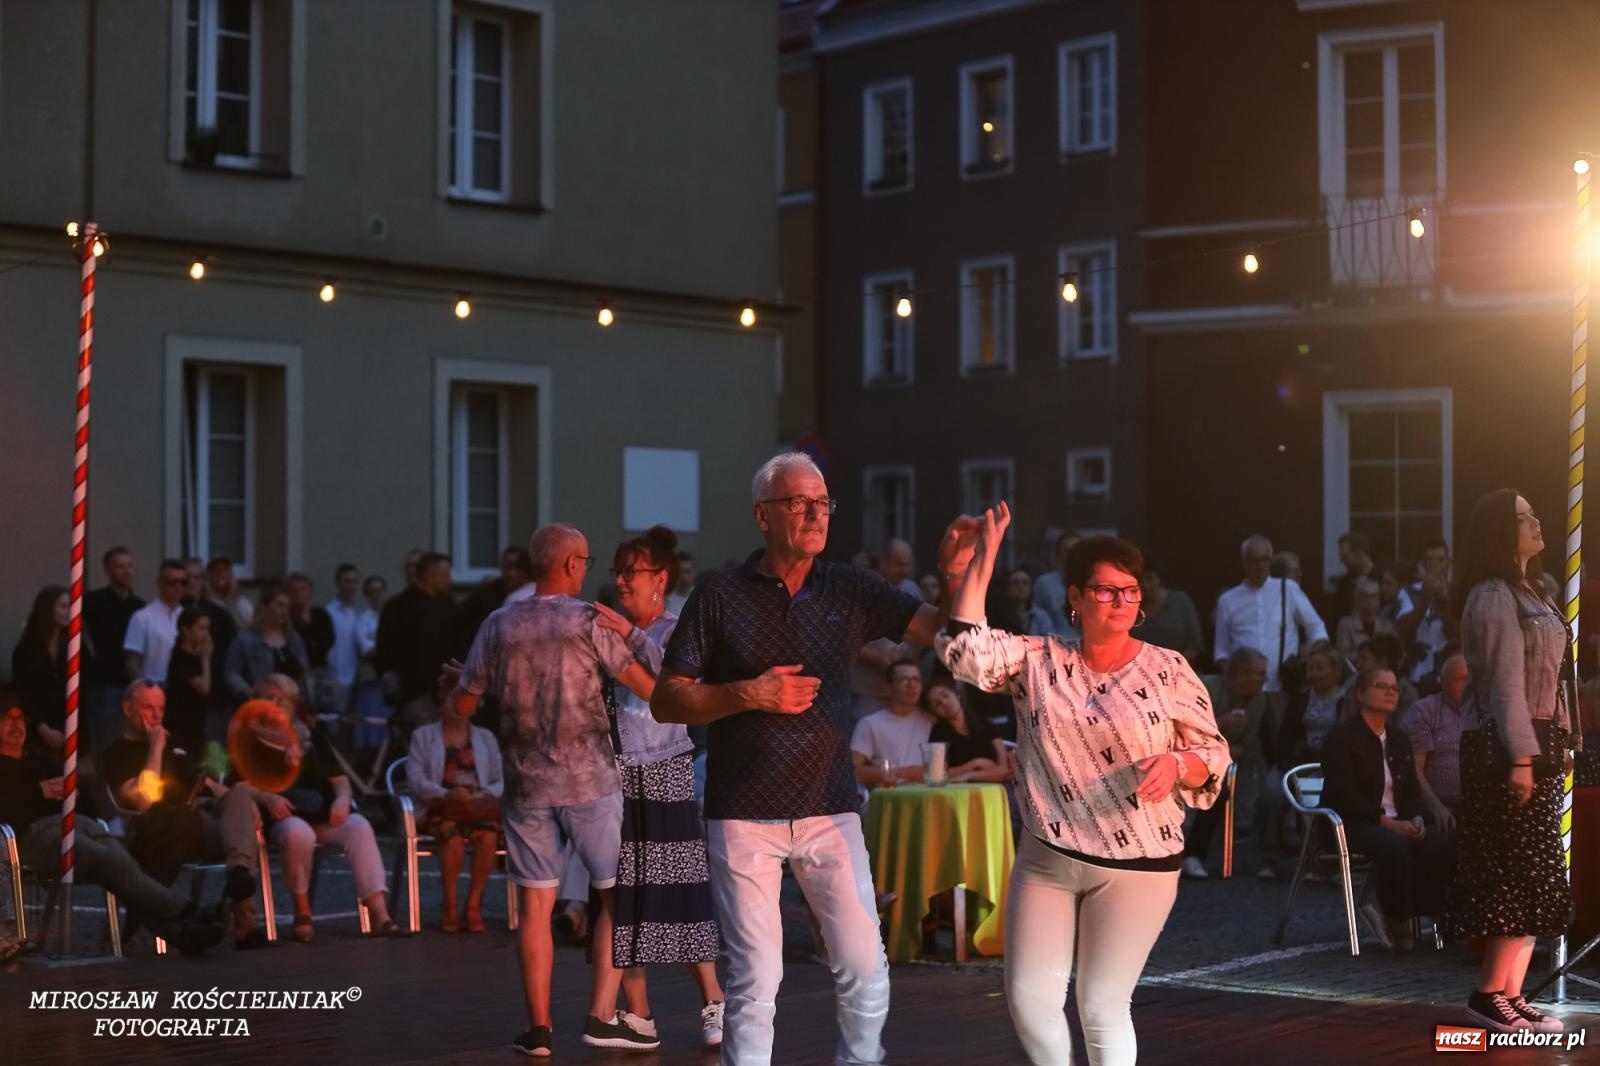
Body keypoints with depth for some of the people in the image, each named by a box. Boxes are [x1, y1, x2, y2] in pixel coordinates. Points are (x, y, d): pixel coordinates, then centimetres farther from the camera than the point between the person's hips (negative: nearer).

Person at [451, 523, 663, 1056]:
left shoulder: (499, 626, 3)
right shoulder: (588, 619, -6)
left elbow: (462, 706, 7)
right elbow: (646, 686, -7)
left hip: (525, 785, 3)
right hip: (589, 778, -3)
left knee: (535, 904, 6)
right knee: (618, 896, 7)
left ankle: (539, 1028, 6)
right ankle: (602, 1016, 2)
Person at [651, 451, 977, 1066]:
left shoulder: (850, 590, 5)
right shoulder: (720, 595, -2)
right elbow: (666, 701, -2)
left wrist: (956, 578, -19)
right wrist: (748, 695, -15)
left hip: (830, 812, 2)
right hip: (743, 818, -2)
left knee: (865, 969, 2)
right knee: (756, 980, -1)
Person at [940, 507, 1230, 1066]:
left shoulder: (1167, 670, -2)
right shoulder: (1038, 660, 2)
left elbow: (1214, 757, 2)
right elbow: (966, 651, -14)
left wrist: (1175, 763, -21)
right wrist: (984, 558, -13)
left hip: (1136, 866, -2)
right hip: (1045, 859, 2)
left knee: (1102, 1007, 1)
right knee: (1028, 999, 0)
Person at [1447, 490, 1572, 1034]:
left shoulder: (1524, 593, 18)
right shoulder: (1493, 597, -13)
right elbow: (1505, 683, -19)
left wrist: (1552, 746, 14)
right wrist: (1519, 757, -22)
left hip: (1535, 741, 10)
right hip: (1507, 745, -10)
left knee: (1530, 875, 8)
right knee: (1522, 873, -10)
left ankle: (1509, 993, 10)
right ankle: (1491, 992, -6)